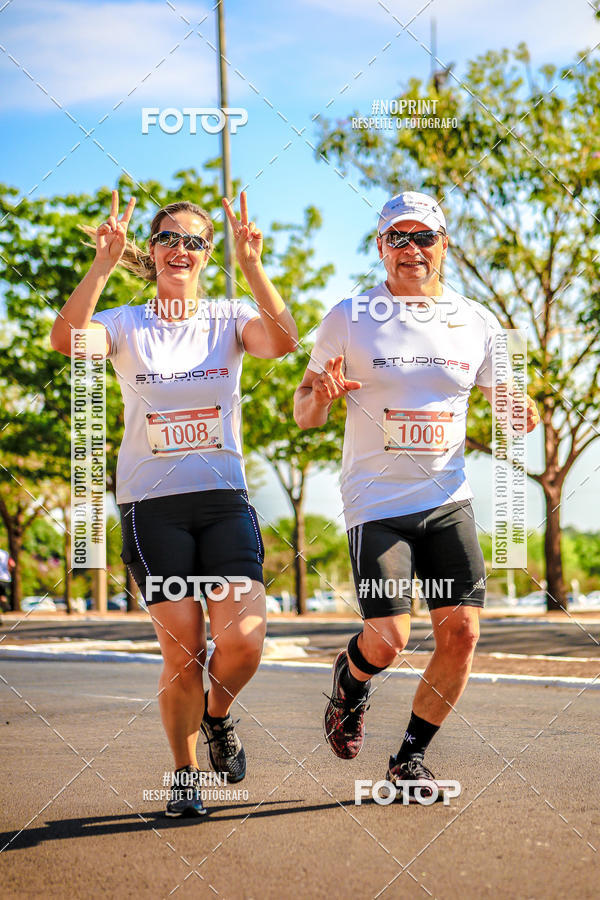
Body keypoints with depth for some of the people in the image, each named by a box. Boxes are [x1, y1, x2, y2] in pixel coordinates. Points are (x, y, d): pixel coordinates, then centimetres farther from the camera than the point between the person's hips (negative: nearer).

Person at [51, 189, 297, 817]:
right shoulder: (126, 325, 4)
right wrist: (104, 265, -27)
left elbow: (282, 342, -16)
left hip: (224, 498, 1)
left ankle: (218, 716, 22)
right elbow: (66, 340, -18)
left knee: (244, 641, -13)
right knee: (182, 651, -6)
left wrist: (251, 266, -27)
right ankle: (184, 775, 17)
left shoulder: (228, 319, 6)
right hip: (152, 505, -1)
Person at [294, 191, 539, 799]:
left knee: (461, 631, -6)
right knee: (387, 641, -13)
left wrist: (520, 414, -6)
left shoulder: (476, 323, 6)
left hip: (448, 501, 3)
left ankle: (410, 758, 14)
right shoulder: (348, 319, -1)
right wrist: (321, 396, -19)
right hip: (376, 504, -3)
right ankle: (350, 678, 25)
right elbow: (305, 414, 5)